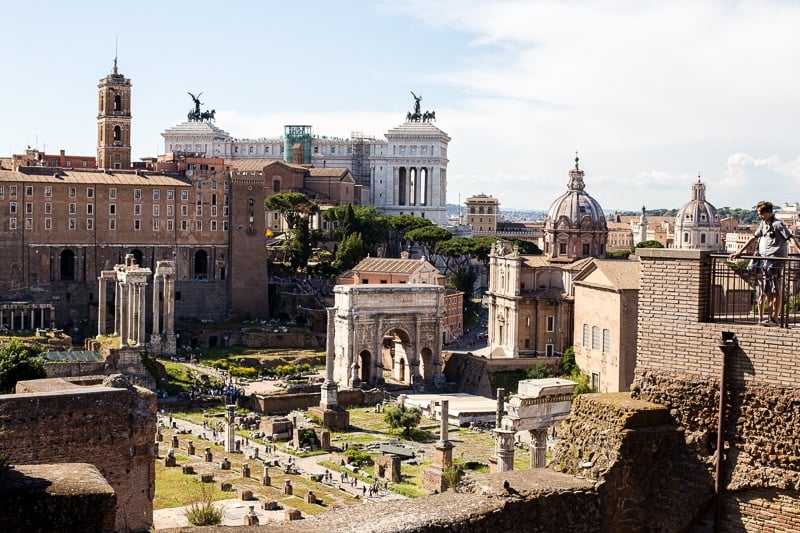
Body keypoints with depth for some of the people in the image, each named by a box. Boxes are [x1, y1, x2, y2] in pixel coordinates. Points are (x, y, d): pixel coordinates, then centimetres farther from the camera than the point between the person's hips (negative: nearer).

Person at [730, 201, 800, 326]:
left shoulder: (778, 225, -7)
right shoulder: (763, 224, 17)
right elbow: (753, 238, 25)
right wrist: (739, 252, 24)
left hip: (774, 261, -8)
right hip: (762, 261, 8)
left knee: (775, 292, -6)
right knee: (763, 292, 9)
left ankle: (774, 319, -6)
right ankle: (761, 318, 13)